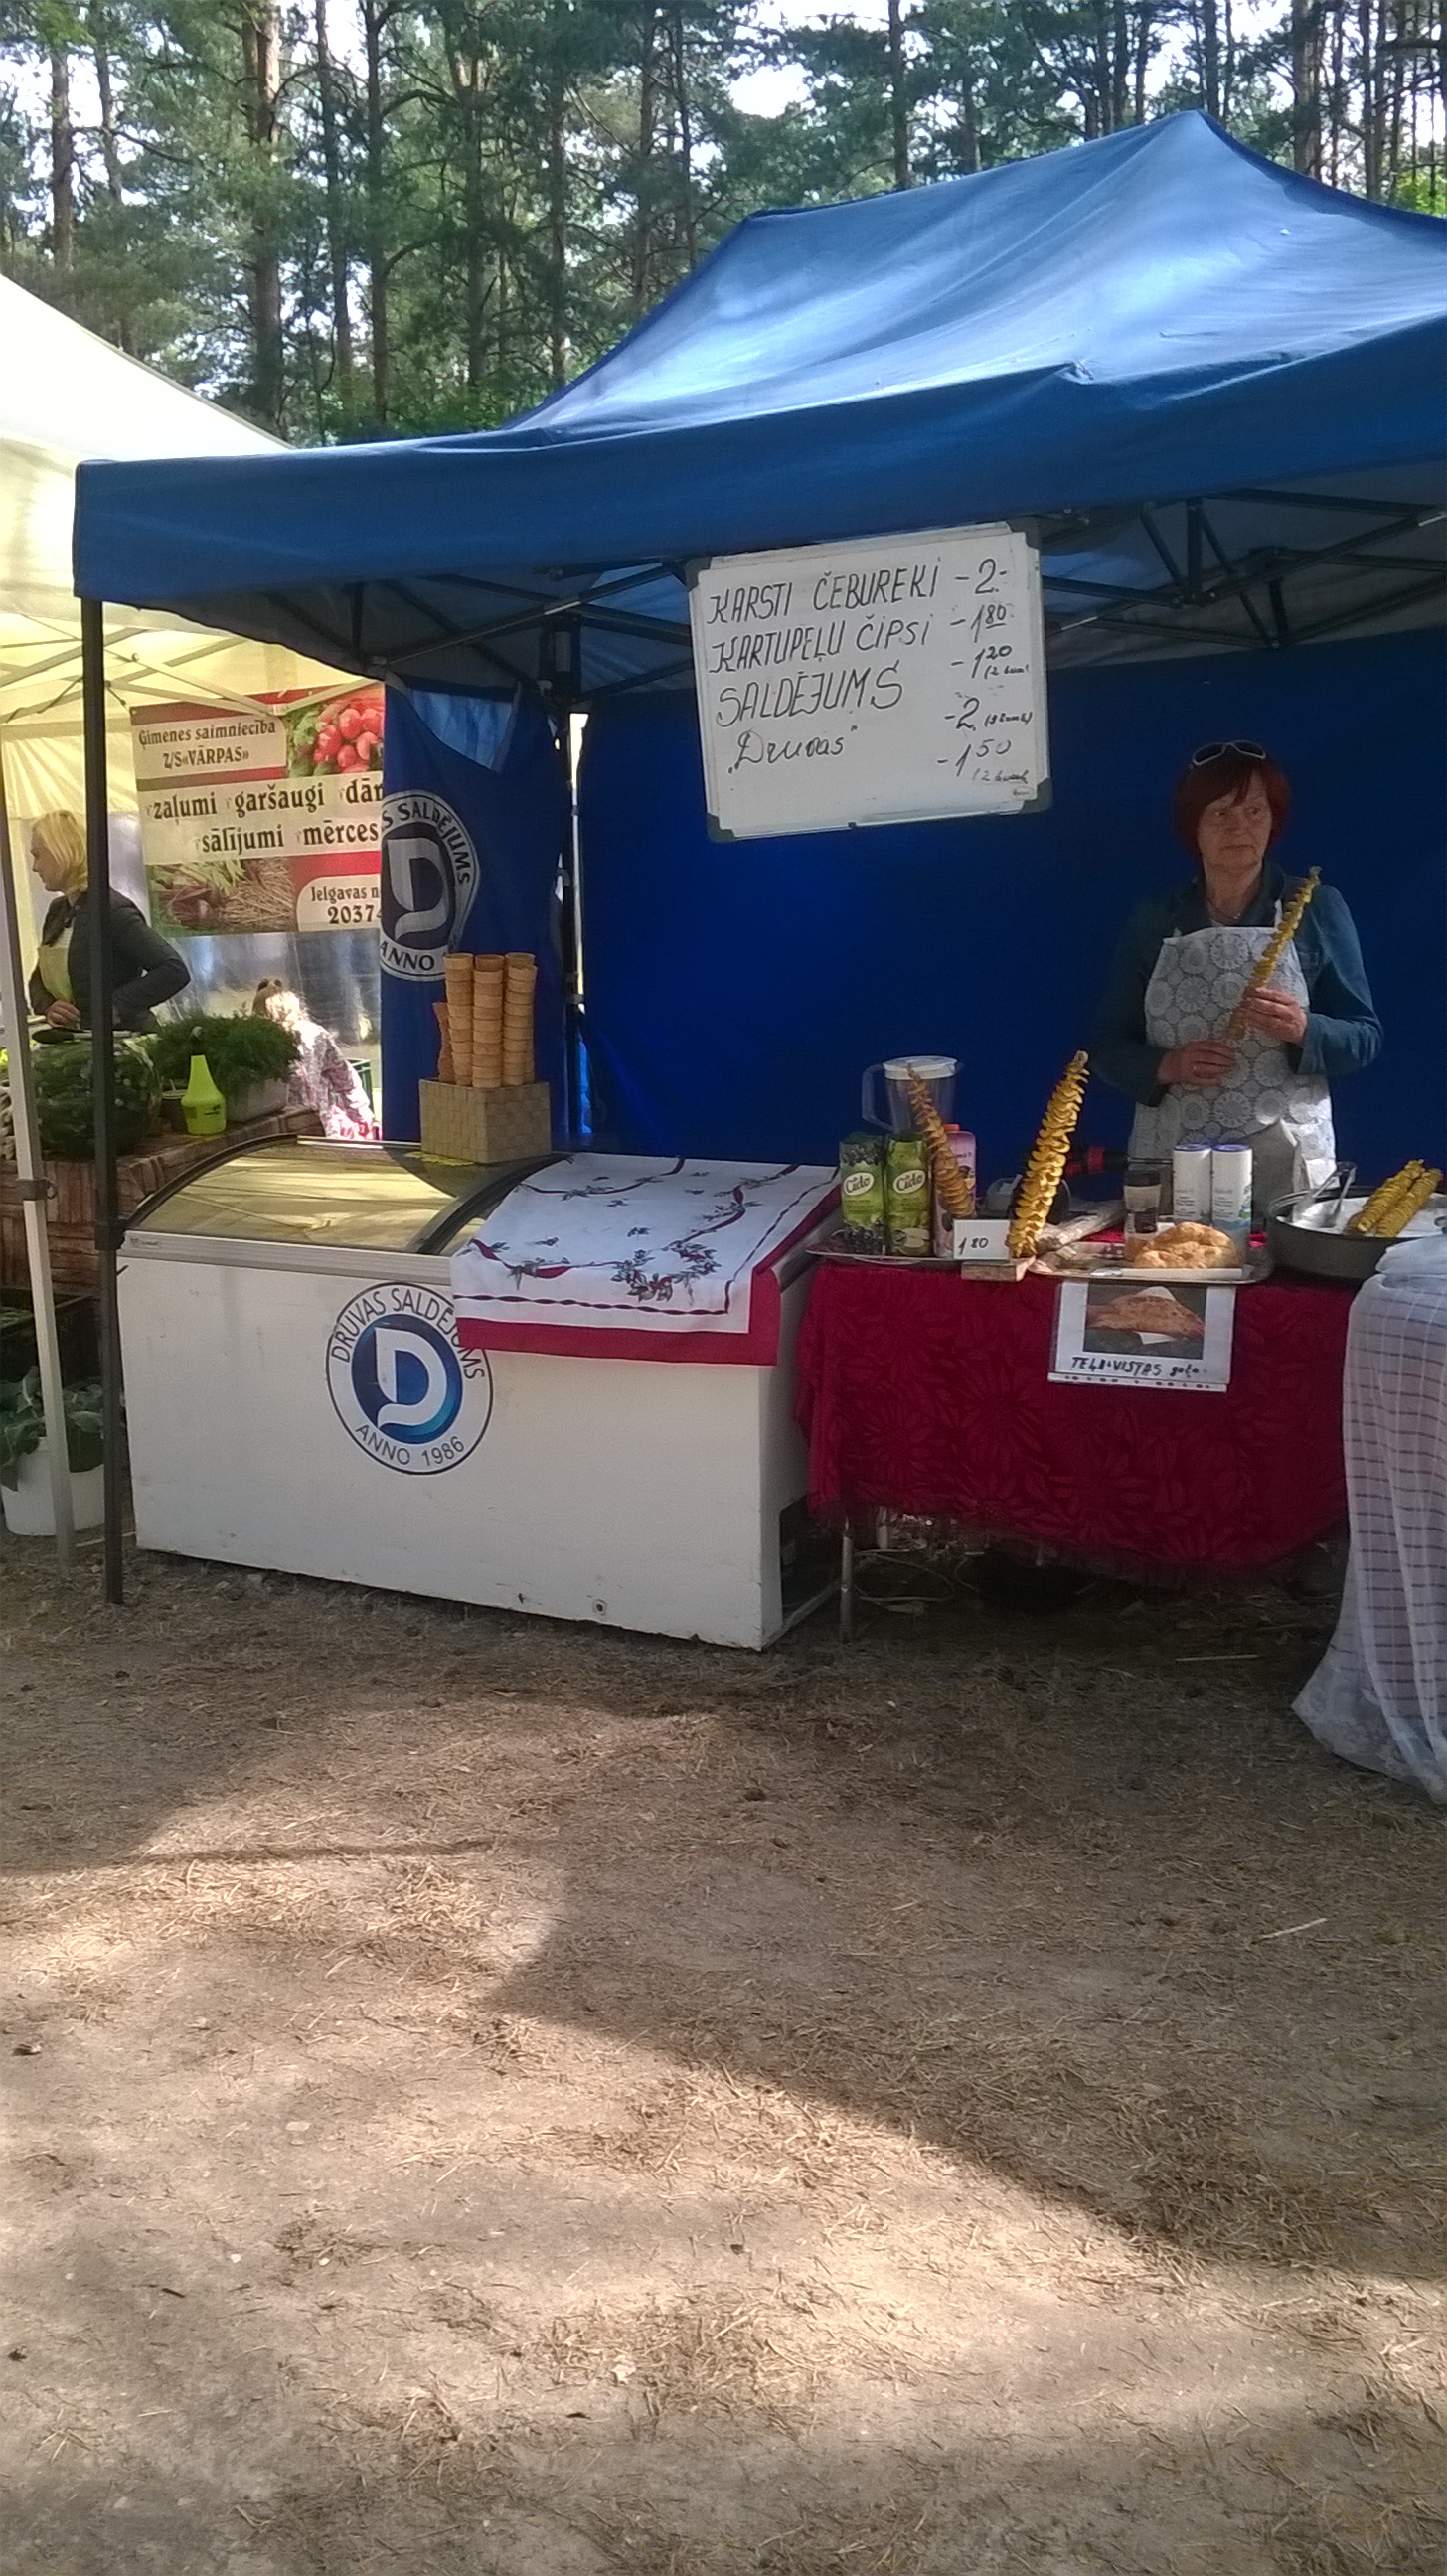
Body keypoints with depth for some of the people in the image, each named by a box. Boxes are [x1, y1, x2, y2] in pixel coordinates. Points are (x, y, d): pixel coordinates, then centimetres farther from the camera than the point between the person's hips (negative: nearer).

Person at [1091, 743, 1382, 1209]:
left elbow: (1365, 1038, 3)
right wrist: (1167, 1066, -11)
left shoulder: (1316, 909, 3)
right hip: (1170, 1157, 1)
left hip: (1286, 1162, -1)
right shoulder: (1152, 923, 7)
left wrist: (1303, 1030, -16)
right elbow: (1109, 1047, 8)